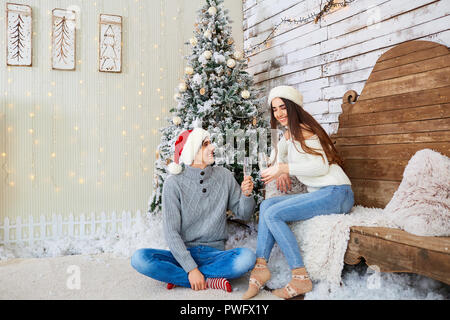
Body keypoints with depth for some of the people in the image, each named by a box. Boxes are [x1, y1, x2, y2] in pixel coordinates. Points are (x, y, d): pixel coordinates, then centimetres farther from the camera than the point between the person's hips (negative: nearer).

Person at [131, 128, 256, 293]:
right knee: (139, 258, -26)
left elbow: (243, 214, 10)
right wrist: (191, 268, -21)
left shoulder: (224, 176, 2)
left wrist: (247, 195, -13)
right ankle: (209, 281, -20)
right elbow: (171, 232, -12)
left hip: (214, 254, 2)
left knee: (247, 257, -28)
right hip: (183, 254, -1)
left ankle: (178, 277, -16)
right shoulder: (174, 183, -7)